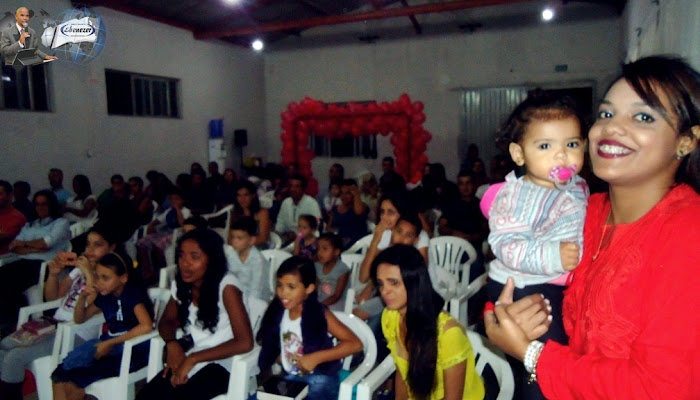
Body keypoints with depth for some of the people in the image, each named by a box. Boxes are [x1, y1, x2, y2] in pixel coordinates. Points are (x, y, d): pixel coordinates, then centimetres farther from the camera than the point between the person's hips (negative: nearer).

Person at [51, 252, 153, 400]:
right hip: (109, 343, 8)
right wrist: (82, 298, 1)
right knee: (61, 374, -12)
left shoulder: (133, 293, -14)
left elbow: (146, 326, -30)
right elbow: (79, 319, 22)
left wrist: (110, 343, -25)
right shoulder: (105, 295, 9)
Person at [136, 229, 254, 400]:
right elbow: (167, 320, 16)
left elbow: (245, 342, -22)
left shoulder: (226, 285, -18)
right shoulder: (182, 284, 3)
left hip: (223, 363, -6)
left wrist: (193, 358, -21)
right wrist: (172, 344, -7)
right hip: (194, 360, 6)